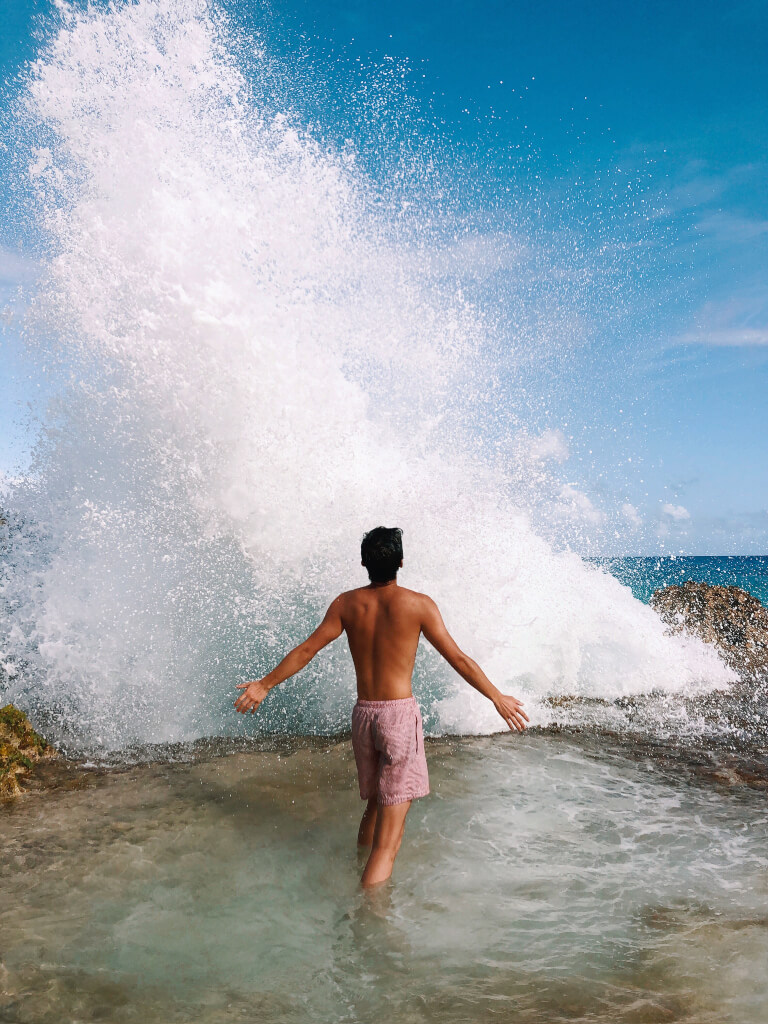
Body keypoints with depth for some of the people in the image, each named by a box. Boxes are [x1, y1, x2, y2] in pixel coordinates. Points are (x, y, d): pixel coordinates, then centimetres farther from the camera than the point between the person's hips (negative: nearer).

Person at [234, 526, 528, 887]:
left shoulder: (346, 604, 2)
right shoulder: (418, 604, -8)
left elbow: (306, 650, 5)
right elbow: (458, 659, -4)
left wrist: (264, 685, 17)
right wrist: (498, 698, 6)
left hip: (362, 714, 5)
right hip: (400, 714, -5)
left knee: (374, 805, 25)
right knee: (389, 835, -3)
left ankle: (361, 869, 38)